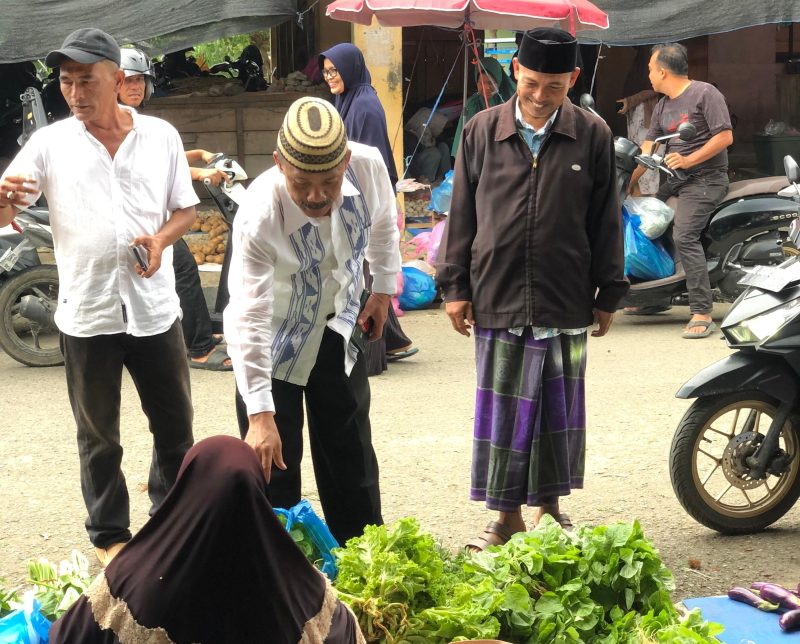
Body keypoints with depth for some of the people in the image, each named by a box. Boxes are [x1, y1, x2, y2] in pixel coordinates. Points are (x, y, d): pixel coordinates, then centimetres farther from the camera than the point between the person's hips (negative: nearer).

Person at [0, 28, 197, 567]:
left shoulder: (161, 136, 2)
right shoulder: (50, 143, -2)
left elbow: (186, 209, 9)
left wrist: (162, 238, -12)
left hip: (154, 309, 1)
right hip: (86, 315, -1)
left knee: (176, 427, 11)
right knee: (99, 437, 10)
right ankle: (111, 536, 24)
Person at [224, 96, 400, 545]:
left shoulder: (369, 167, -25)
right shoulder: (260, 216, -36)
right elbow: (249, 319, -39)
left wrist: (383, 289, 10)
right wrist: (260, 415, -42)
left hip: (339, 329, 4)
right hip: (276, 340, -4)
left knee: (353, 457, 14)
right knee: (273, 463, -1)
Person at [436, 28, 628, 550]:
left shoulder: (593, 136, 0)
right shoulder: (482, 132, 1)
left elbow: (606, 221, 6)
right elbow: (462, 214, 6)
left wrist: (609, 294, 6)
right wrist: (455, 286, 4)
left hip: (566, 304, 0)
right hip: (497, 299, 0)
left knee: (560, 409, 9)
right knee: (502, 410, 4)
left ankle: (550, 505, 25)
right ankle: (507, 515, 13)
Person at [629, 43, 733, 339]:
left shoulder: (705, 94, -10)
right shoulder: (662, 106, 15)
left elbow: (725, 137, -16)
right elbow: (647, 148, 14)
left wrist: (688, 160, -22)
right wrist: (626, 183, 7)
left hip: (704, 179, -9)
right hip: (673, 178, 9)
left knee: (684, 237, -23)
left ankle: (702, 313, -24)